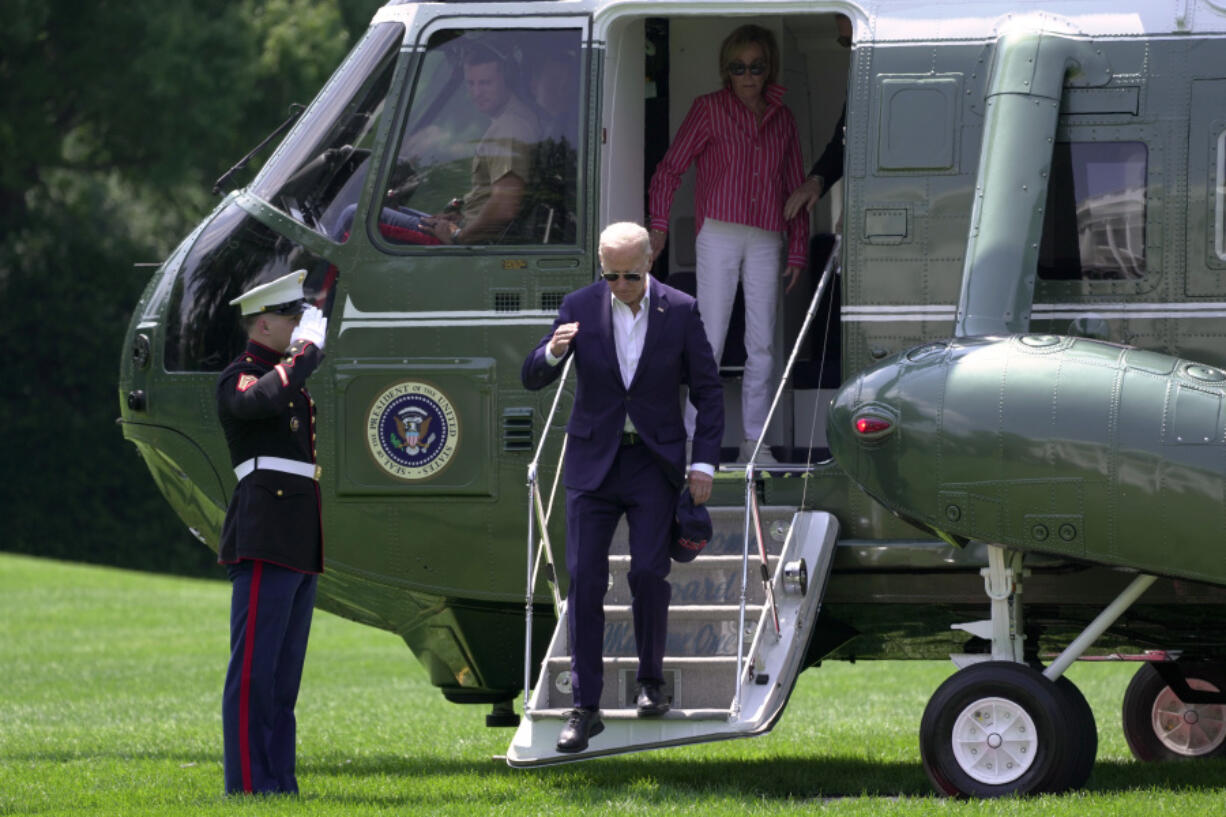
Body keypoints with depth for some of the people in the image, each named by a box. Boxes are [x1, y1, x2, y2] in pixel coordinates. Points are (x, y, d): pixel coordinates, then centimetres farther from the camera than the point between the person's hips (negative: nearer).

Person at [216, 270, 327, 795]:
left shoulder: (290, 378, 23)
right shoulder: (239, 378, -5)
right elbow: (261, 399, -30)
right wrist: (308, 349, -19)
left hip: (300, 547, 10)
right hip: (266, 543, -9)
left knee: (285, 671, 10)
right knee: (254, 667, -10)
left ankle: (278, 780, 12)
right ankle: (248, 783, -11)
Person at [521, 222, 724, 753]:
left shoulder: (680, 312, -4)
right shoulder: (580, 308, -2)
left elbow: (708, 391, 2)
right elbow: (533, 379, -2)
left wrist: (704, 463, -5)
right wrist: (552, 352, -25)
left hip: (654, 464, -1)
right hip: (594, 462, 1)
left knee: (649, 573, -9)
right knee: (584, 580, -4)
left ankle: (650, 682, 14)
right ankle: (585, 708, -1)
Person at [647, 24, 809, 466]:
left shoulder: (782, 119, 12)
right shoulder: (709, 109, 2)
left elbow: (795, 188, 17)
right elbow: (670, 168, 2)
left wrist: (798, 251, 12)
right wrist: (659, 225, -9)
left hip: (765, 242, 4)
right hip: (718, 234, -4)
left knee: (762, 344, 3)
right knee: (711, 339, -7)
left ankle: (755, 440, 9)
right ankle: (693, 438, -3)